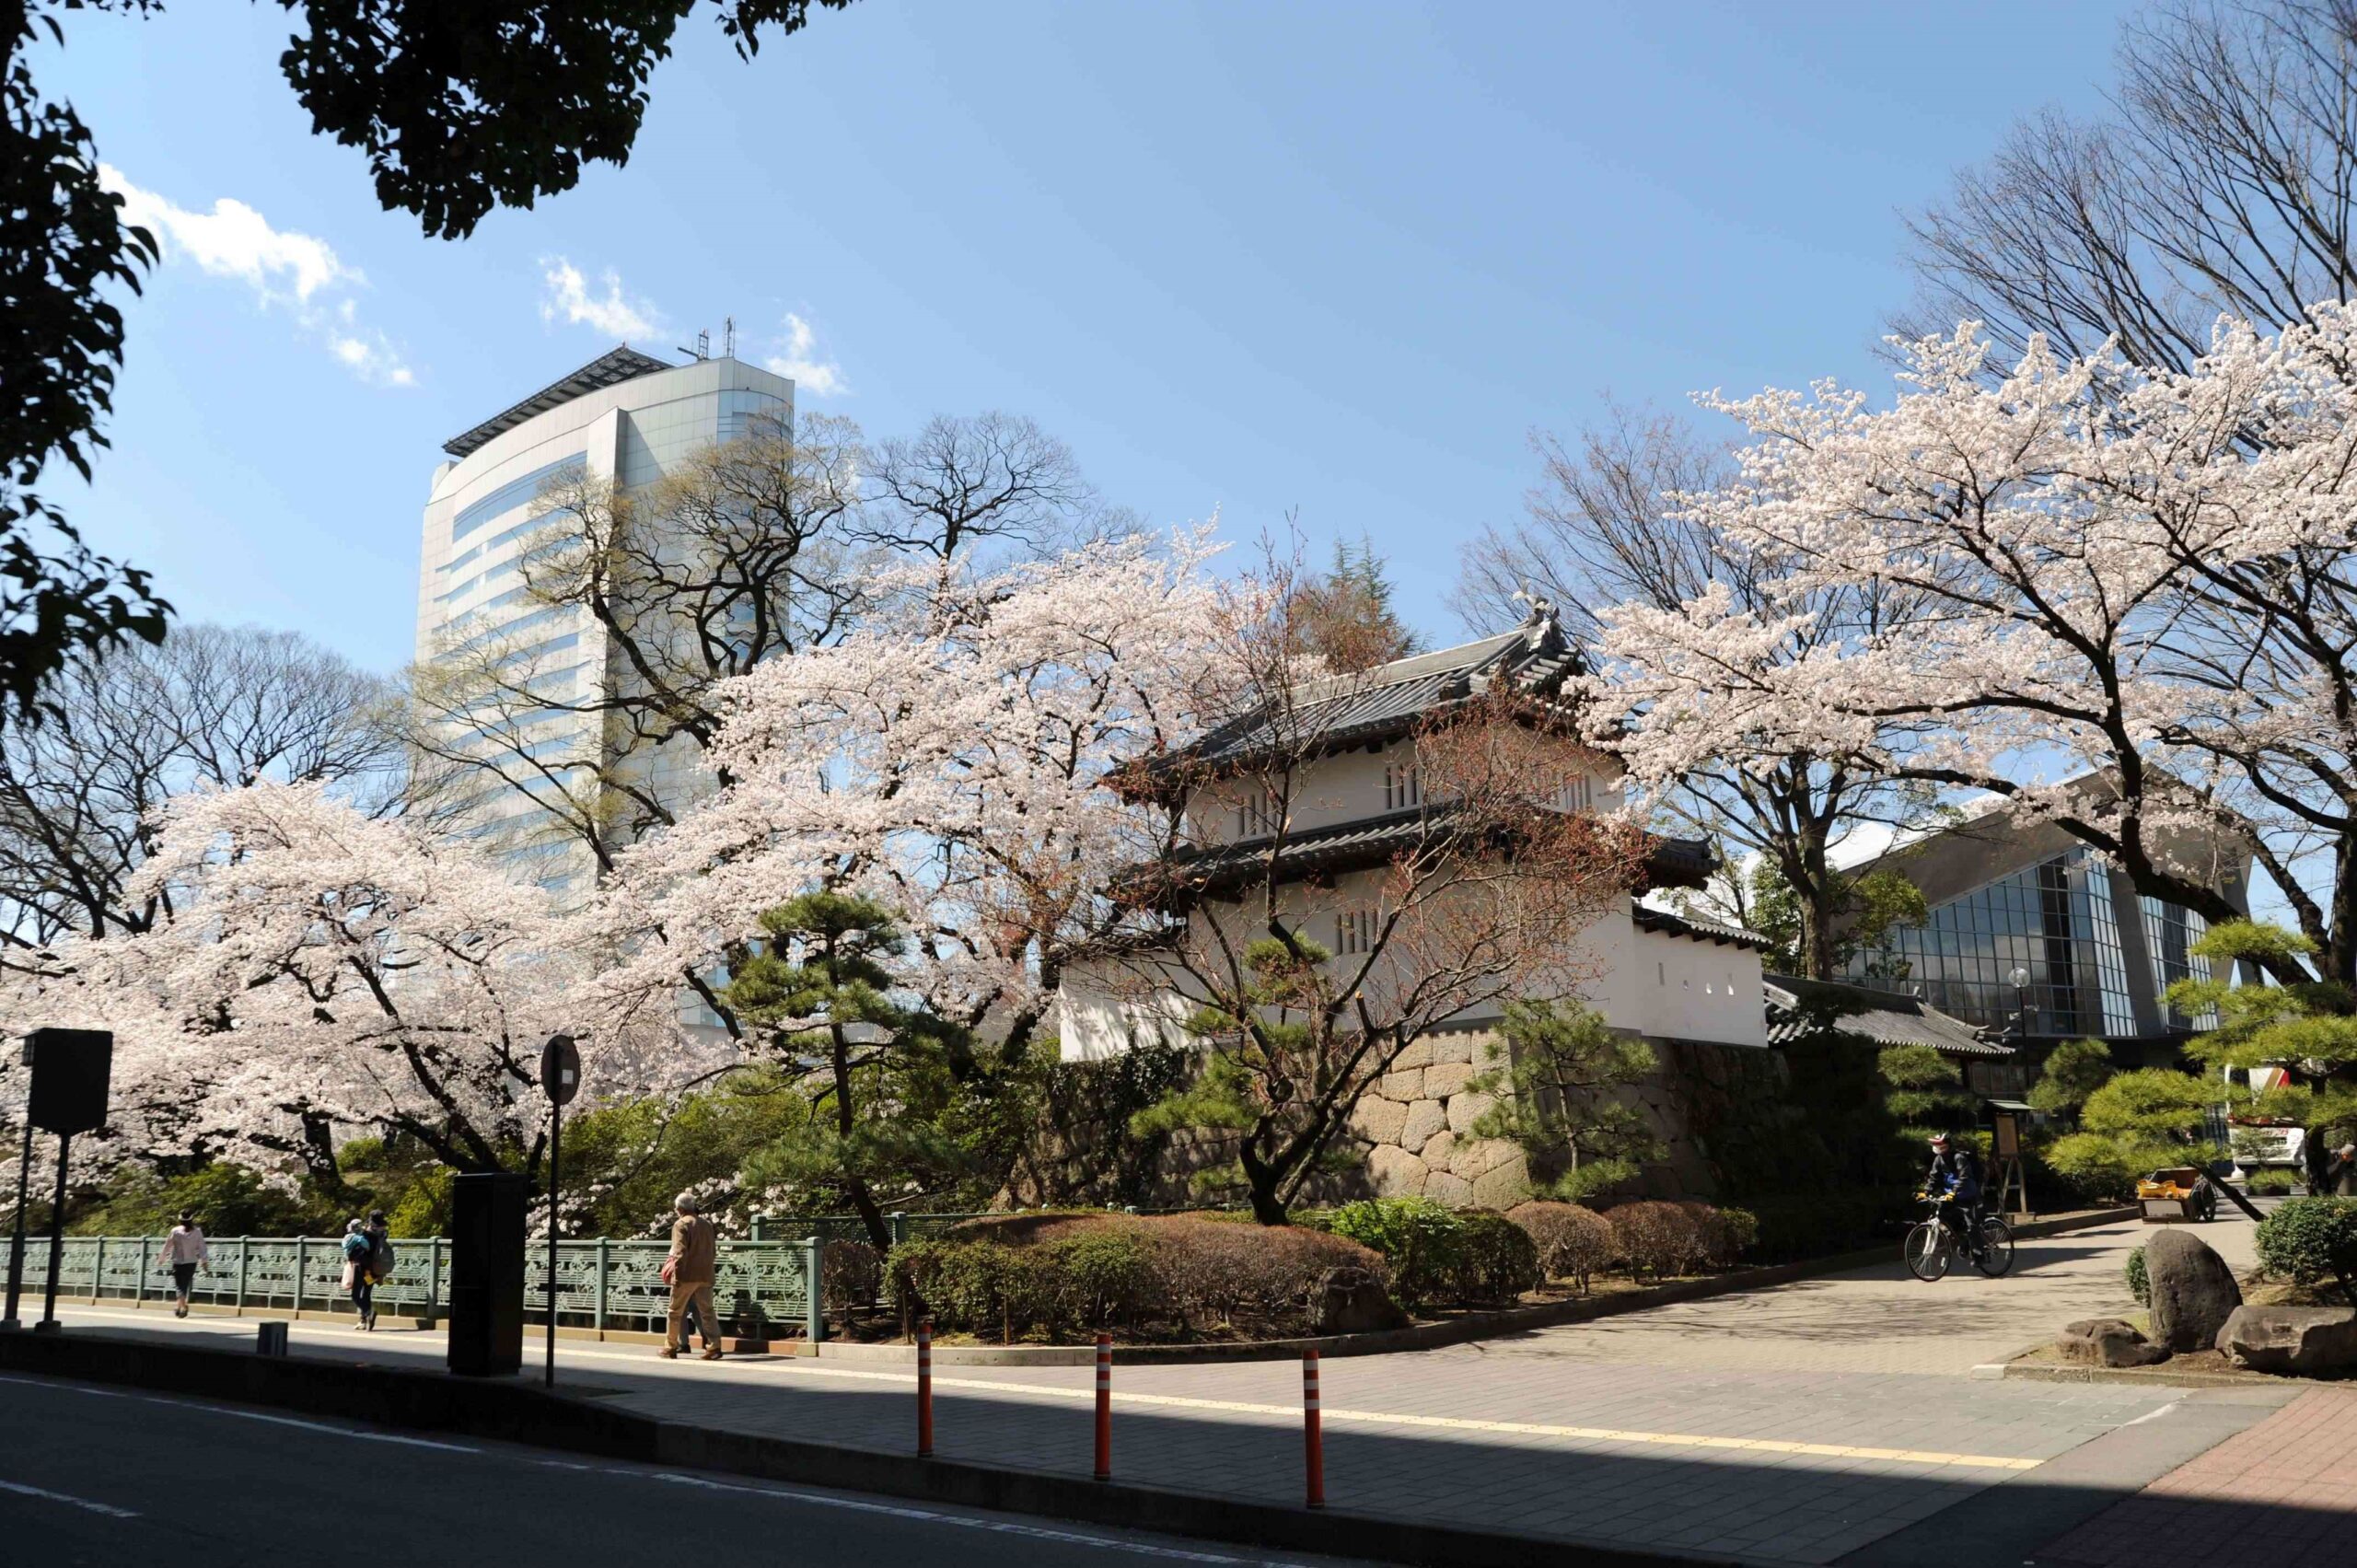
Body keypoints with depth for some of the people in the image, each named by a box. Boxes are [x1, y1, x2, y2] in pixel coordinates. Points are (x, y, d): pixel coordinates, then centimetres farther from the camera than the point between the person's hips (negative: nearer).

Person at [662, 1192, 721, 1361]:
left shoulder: (681, 1224, -7)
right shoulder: (707, 1224, 14)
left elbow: (680, 1252, -15)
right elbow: (713, 1251, 17)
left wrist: (677, 1274, -15)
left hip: (686, 1276, -5)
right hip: (706, 1276, 5)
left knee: (676, 1312, 8)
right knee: (707, 1311, 5)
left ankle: (670, 1348, 14)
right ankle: (714, 1347, -4)